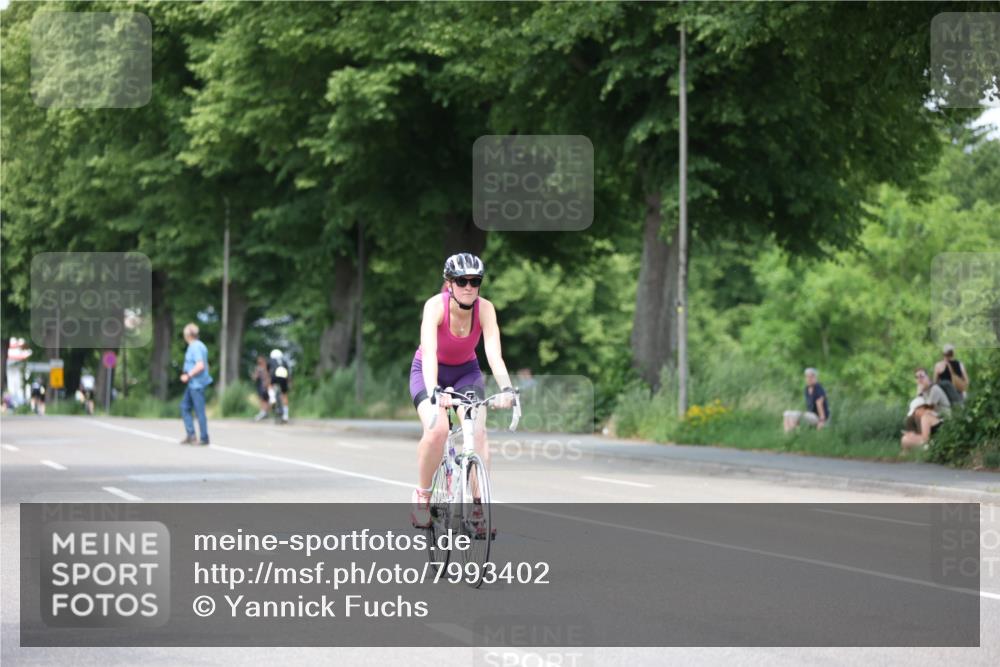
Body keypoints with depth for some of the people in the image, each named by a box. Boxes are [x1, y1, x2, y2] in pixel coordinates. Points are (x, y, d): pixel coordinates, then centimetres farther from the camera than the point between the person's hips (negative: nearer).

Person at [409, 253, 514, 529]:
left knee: (478, 432, -20)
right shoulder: (436, 305, -28)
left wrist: (506, 388, -47)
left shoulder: (485, 309, -21)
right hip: (429, 372, -3)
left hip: (466, 372, 3)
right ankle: (422, 496, -6)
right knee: (437, 430, -28)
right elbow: (429, 352, -40)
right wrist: (433, 392, -55)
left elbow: (493, 353, -30)